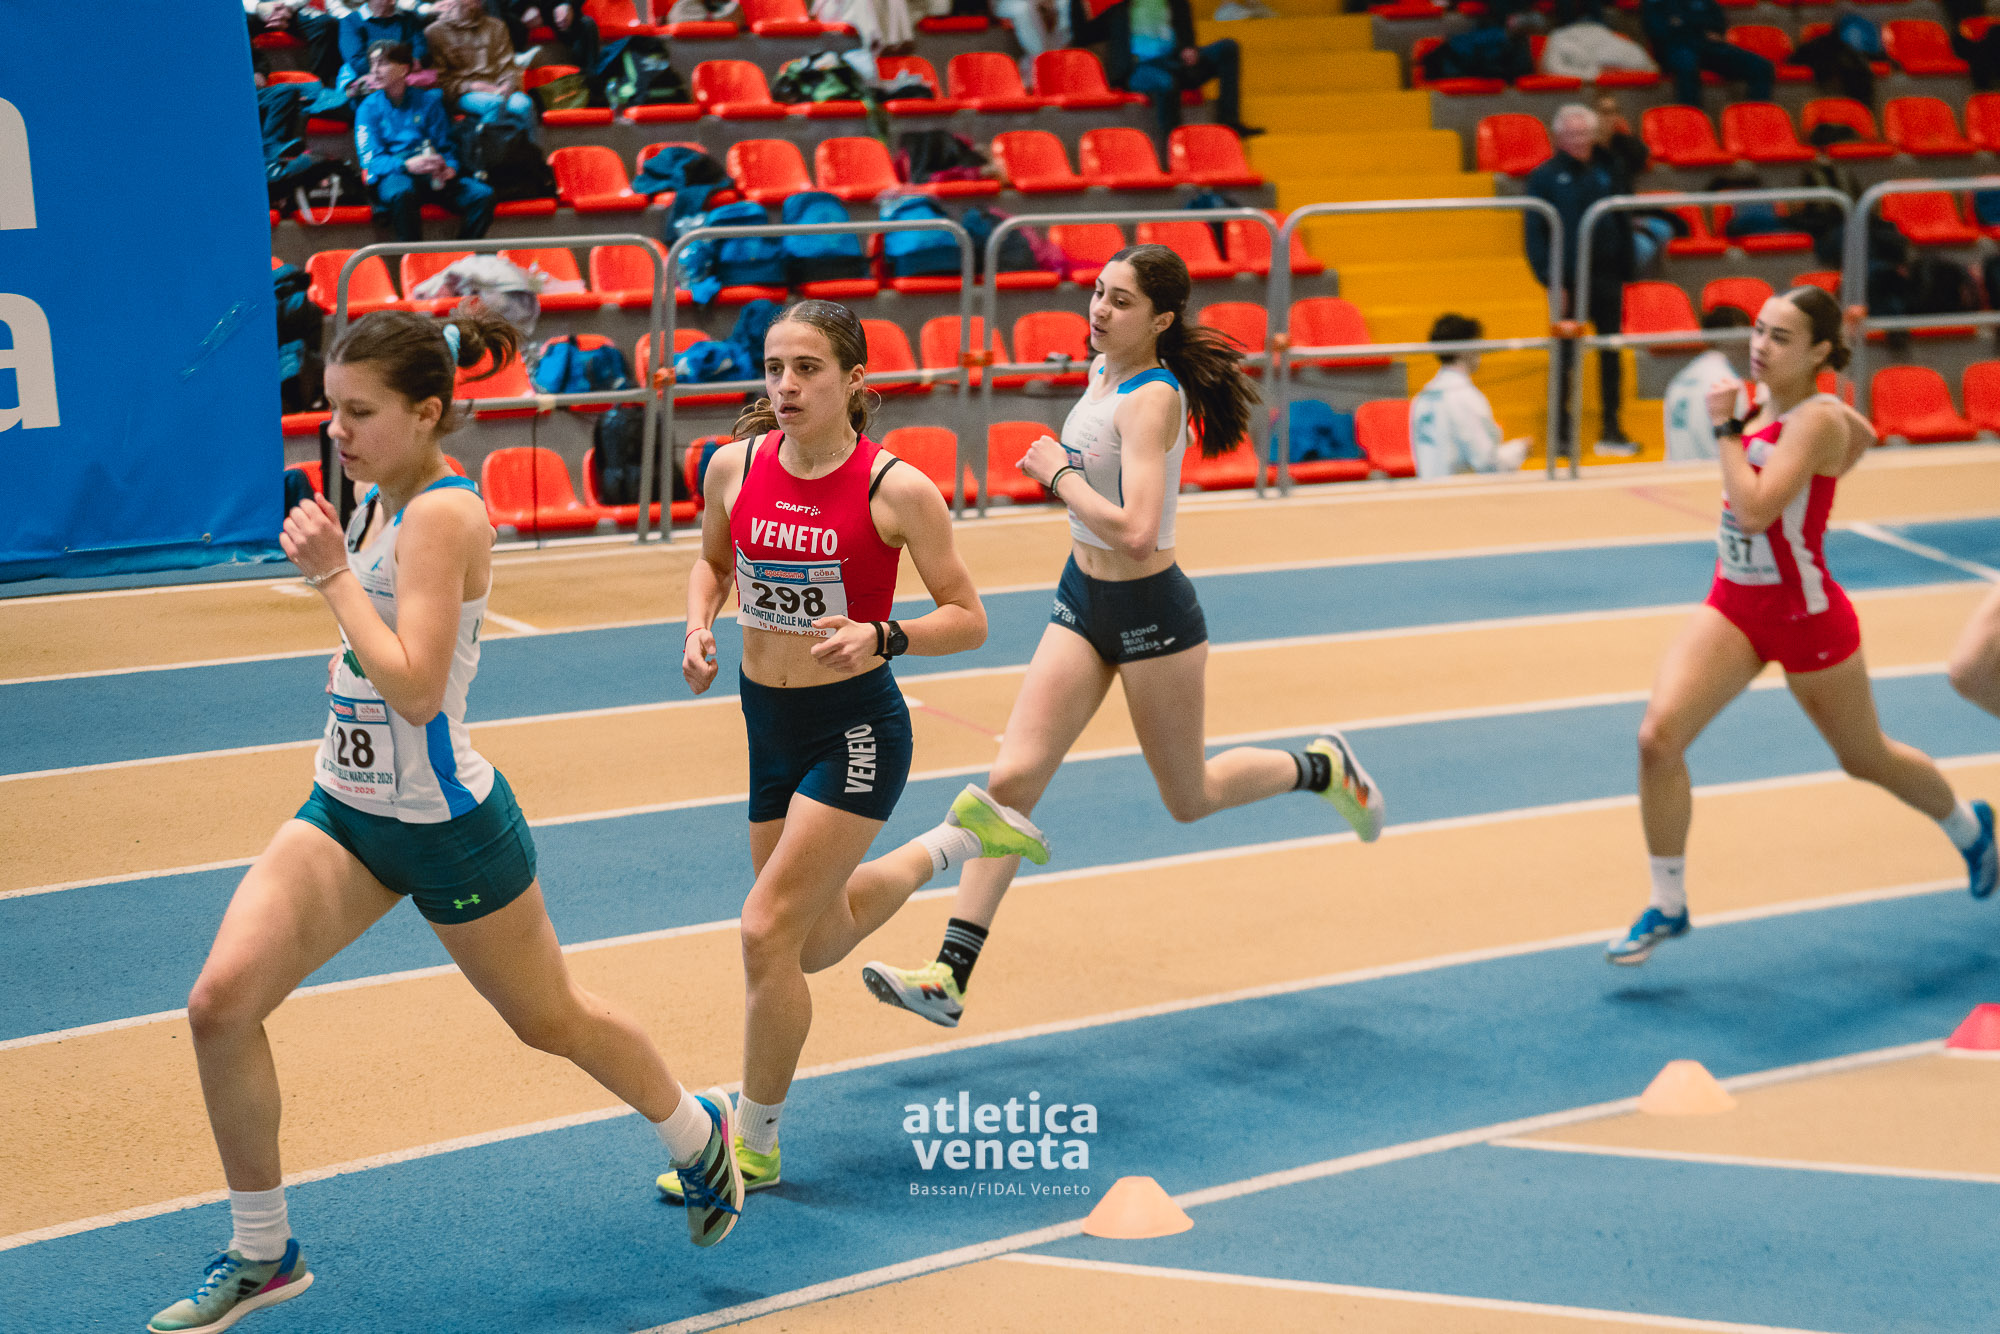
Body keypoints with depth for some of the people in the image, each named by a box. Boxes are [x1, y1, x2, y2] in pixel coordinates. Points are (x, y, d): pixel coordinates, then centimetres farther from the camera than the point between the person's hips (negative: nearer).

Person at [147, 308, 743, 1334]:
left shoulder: (442, 516, -21)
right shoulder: (377, 501, 5)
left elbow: (415, 688, -29)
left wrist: (331, 571, -25)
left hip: (444, 823, -8)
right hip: (344, 810, 8)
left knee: (549, 1021, 13)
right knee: (220, 1001, -9)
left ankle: (698, 1134, 43)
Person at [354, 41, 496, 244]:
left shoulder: (428, 100, 18)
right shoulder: (369, 108, 11)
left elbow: (445, 146, 15)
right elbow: (371, 159, -1)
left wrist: (450, 168, -10)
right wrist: (406, 165, -21)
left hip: (434, 177, 3)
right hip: (392, 175, -3)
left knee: (482, 194, -24)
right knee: (401, 193, -40)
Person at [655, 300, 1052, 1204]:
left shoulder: (897, 489, -16)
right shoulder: (736, 466, -4)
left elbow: (968, 619, -8)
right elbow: (712, 560, 17)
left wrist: (881, 637, -25)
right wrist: (700, 625, -3)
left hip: (856, 729, -6)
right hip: (768, 722, 6)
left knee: (767, 931, -14)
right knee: (817, 943, 21)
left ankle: (754, 1145, 5)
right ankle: (962, 834, 47)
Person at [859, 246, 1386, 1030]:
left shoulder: (1150, 401, -23)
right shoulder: (1104, 369, 2)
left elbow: (1135, 533, -34)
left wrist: (1060, 475, -23)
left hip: (1149, 612, -7)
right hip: (1082, 602, 7)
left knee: (1190, 799, 12)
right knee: (1013, 778, -5)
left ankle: (1322, 768, 40)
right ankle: (949, 977, -8)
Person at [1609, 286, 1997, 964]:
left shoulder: (1816, 420, -21)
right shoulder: (1763, 396, 1)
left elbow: (1755, 509, -35)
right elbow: (1864, 434, 21)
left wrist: (1726, 428, -27)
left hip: (1804, 615, -6)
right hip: (1732, 605, 6)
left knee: (1866, 759, 16)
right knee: (1657, 738, -14)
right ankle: (1667, 907, -2)